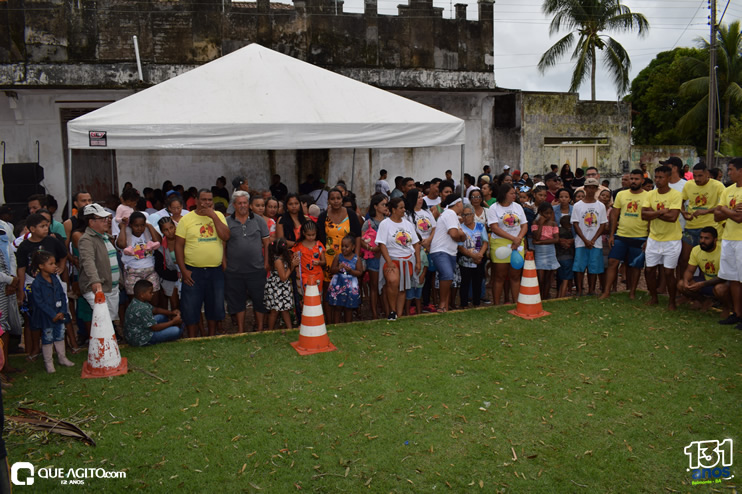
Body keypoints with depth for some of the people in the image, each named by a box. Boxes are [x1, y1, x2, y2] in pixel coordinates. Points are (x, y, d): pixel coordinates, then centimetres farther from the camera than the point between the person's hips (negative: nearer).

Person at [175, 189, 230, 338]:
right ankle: (192, 339, 18)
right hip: (193, 271, -2)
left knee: (215, 306, 13)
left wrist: (213, 216, -13)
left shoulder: (218, 216, 6)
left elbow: (226, 236, -8)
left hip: (215, 270, 3)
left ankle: (212, 336, 29)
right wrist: (183, 270, -8)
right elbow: (178, 245, -2)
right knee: (191, 307, 3)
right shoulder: (186, 219, -2)